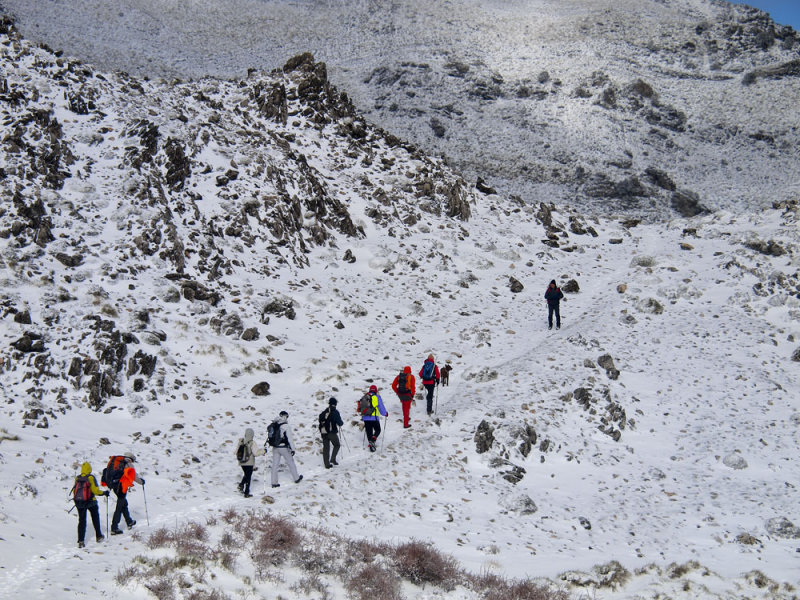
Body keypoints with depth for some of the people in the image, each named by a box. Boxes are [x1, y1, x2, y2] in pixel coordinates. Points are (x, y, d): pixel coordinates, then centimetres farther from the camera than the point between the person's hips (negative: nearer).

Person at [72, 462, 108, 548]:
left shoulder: (77, 478, 1)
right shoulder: (91, 478, -11)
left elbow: (74, 490, 7)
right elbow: (95, 490, -14)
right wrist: (104, 493, 1)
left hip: (79, 502, 3)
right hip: (90, 502, -3)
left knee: (82, 521, 6)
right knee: (95, 518, 20)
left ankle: (80, 541, -3)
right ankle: (99, 536, 28)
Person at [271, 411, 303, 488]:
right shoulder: (286, 426, -16)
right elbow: (290, 438, -18)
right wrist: (293, 449, -13)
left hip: (275, 448, 5)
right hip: (284, 448, -5)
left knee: (275, 465, 10)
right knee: (291, 462, 14)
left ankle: (274, 482, 10)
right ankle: (296, 478, 27)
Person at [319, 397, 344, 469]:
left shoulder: (324, 412, 8)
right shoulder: (335, 412, -7)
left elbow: (320, 420, 12)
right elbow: (339, 422, -8)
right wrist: (342, 423, 14)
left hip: (323, 432, 4)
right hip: (332, 432, -4)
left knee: (326, 447, 9)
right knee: (337, 445, 15)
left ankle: (326, 464, 8)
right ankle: (332, 459, 1)